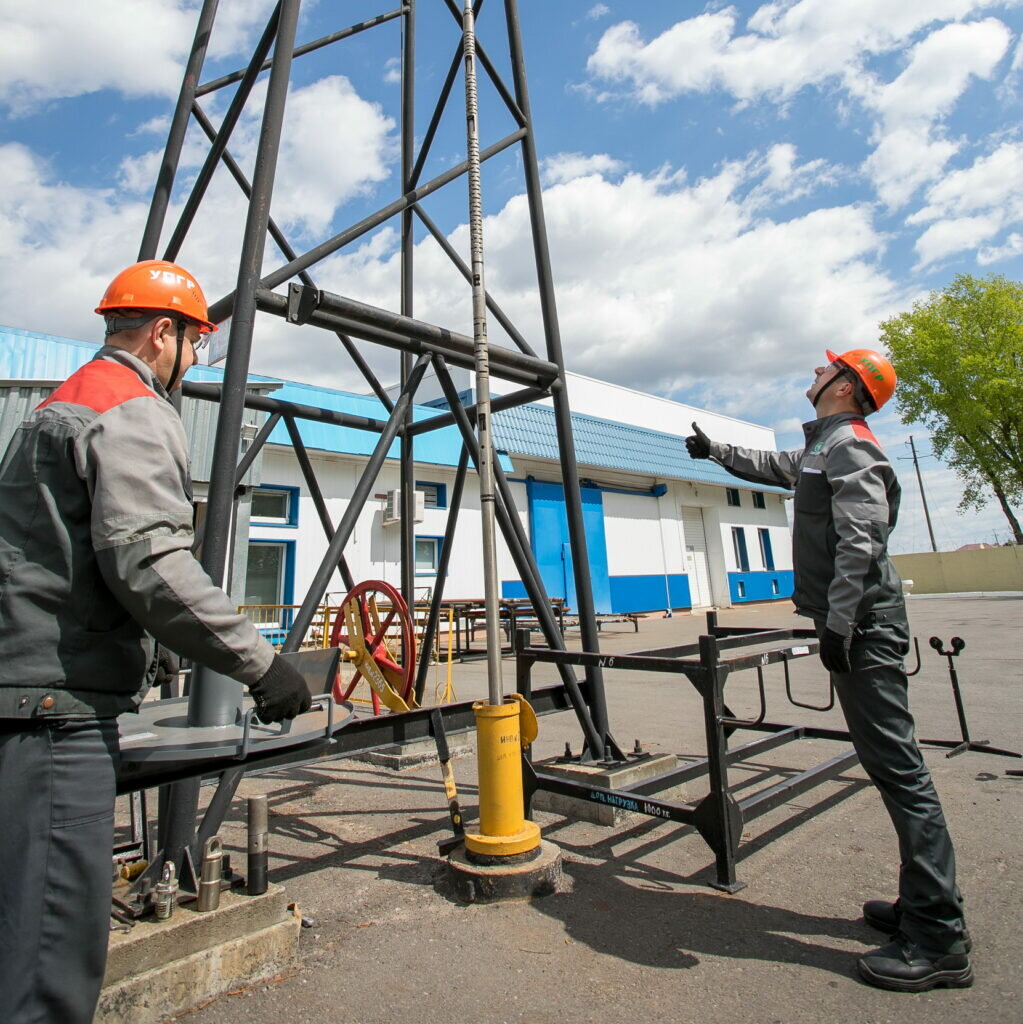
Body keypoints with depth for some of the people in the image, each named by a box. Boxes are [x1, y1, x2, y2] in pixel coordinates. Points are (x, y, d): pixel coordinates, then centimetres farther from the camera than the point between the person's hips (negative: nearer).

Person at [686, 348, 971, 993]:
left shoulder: (849, 444, -9)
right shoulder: (822, 447, 22)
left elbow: (859, 541, -20)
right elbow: (772, 467, 41)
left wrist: (838, 623, -24)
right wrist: (714, 450, 49)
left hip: (864, 624, -10)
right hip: (857, 625, 10)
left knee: (898, 765, -7)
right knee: (891, 764, 13)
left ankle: (940, 939, 2)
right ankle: (923, 904, 23)